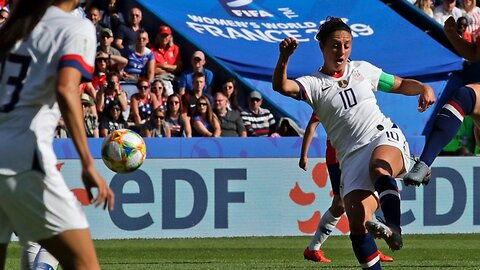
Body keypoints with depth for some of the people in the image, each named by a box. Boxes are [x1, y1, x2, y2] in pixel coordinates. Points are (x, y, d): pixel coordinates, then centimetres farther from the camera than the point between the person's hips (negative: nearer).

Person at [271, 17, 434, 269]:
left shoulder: (362, 69, 17)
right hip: (352, 156, 0)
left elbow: (400, 84, 29)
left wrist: (424, 88, 8)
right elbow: (281, 86, -13)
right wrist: (284, 58, -33)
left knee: (378, 166, -39)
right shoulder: (314, 83, 7)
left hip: (386, 138, 0)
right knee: (358, 226, -17)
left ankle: (393, 228, -53)